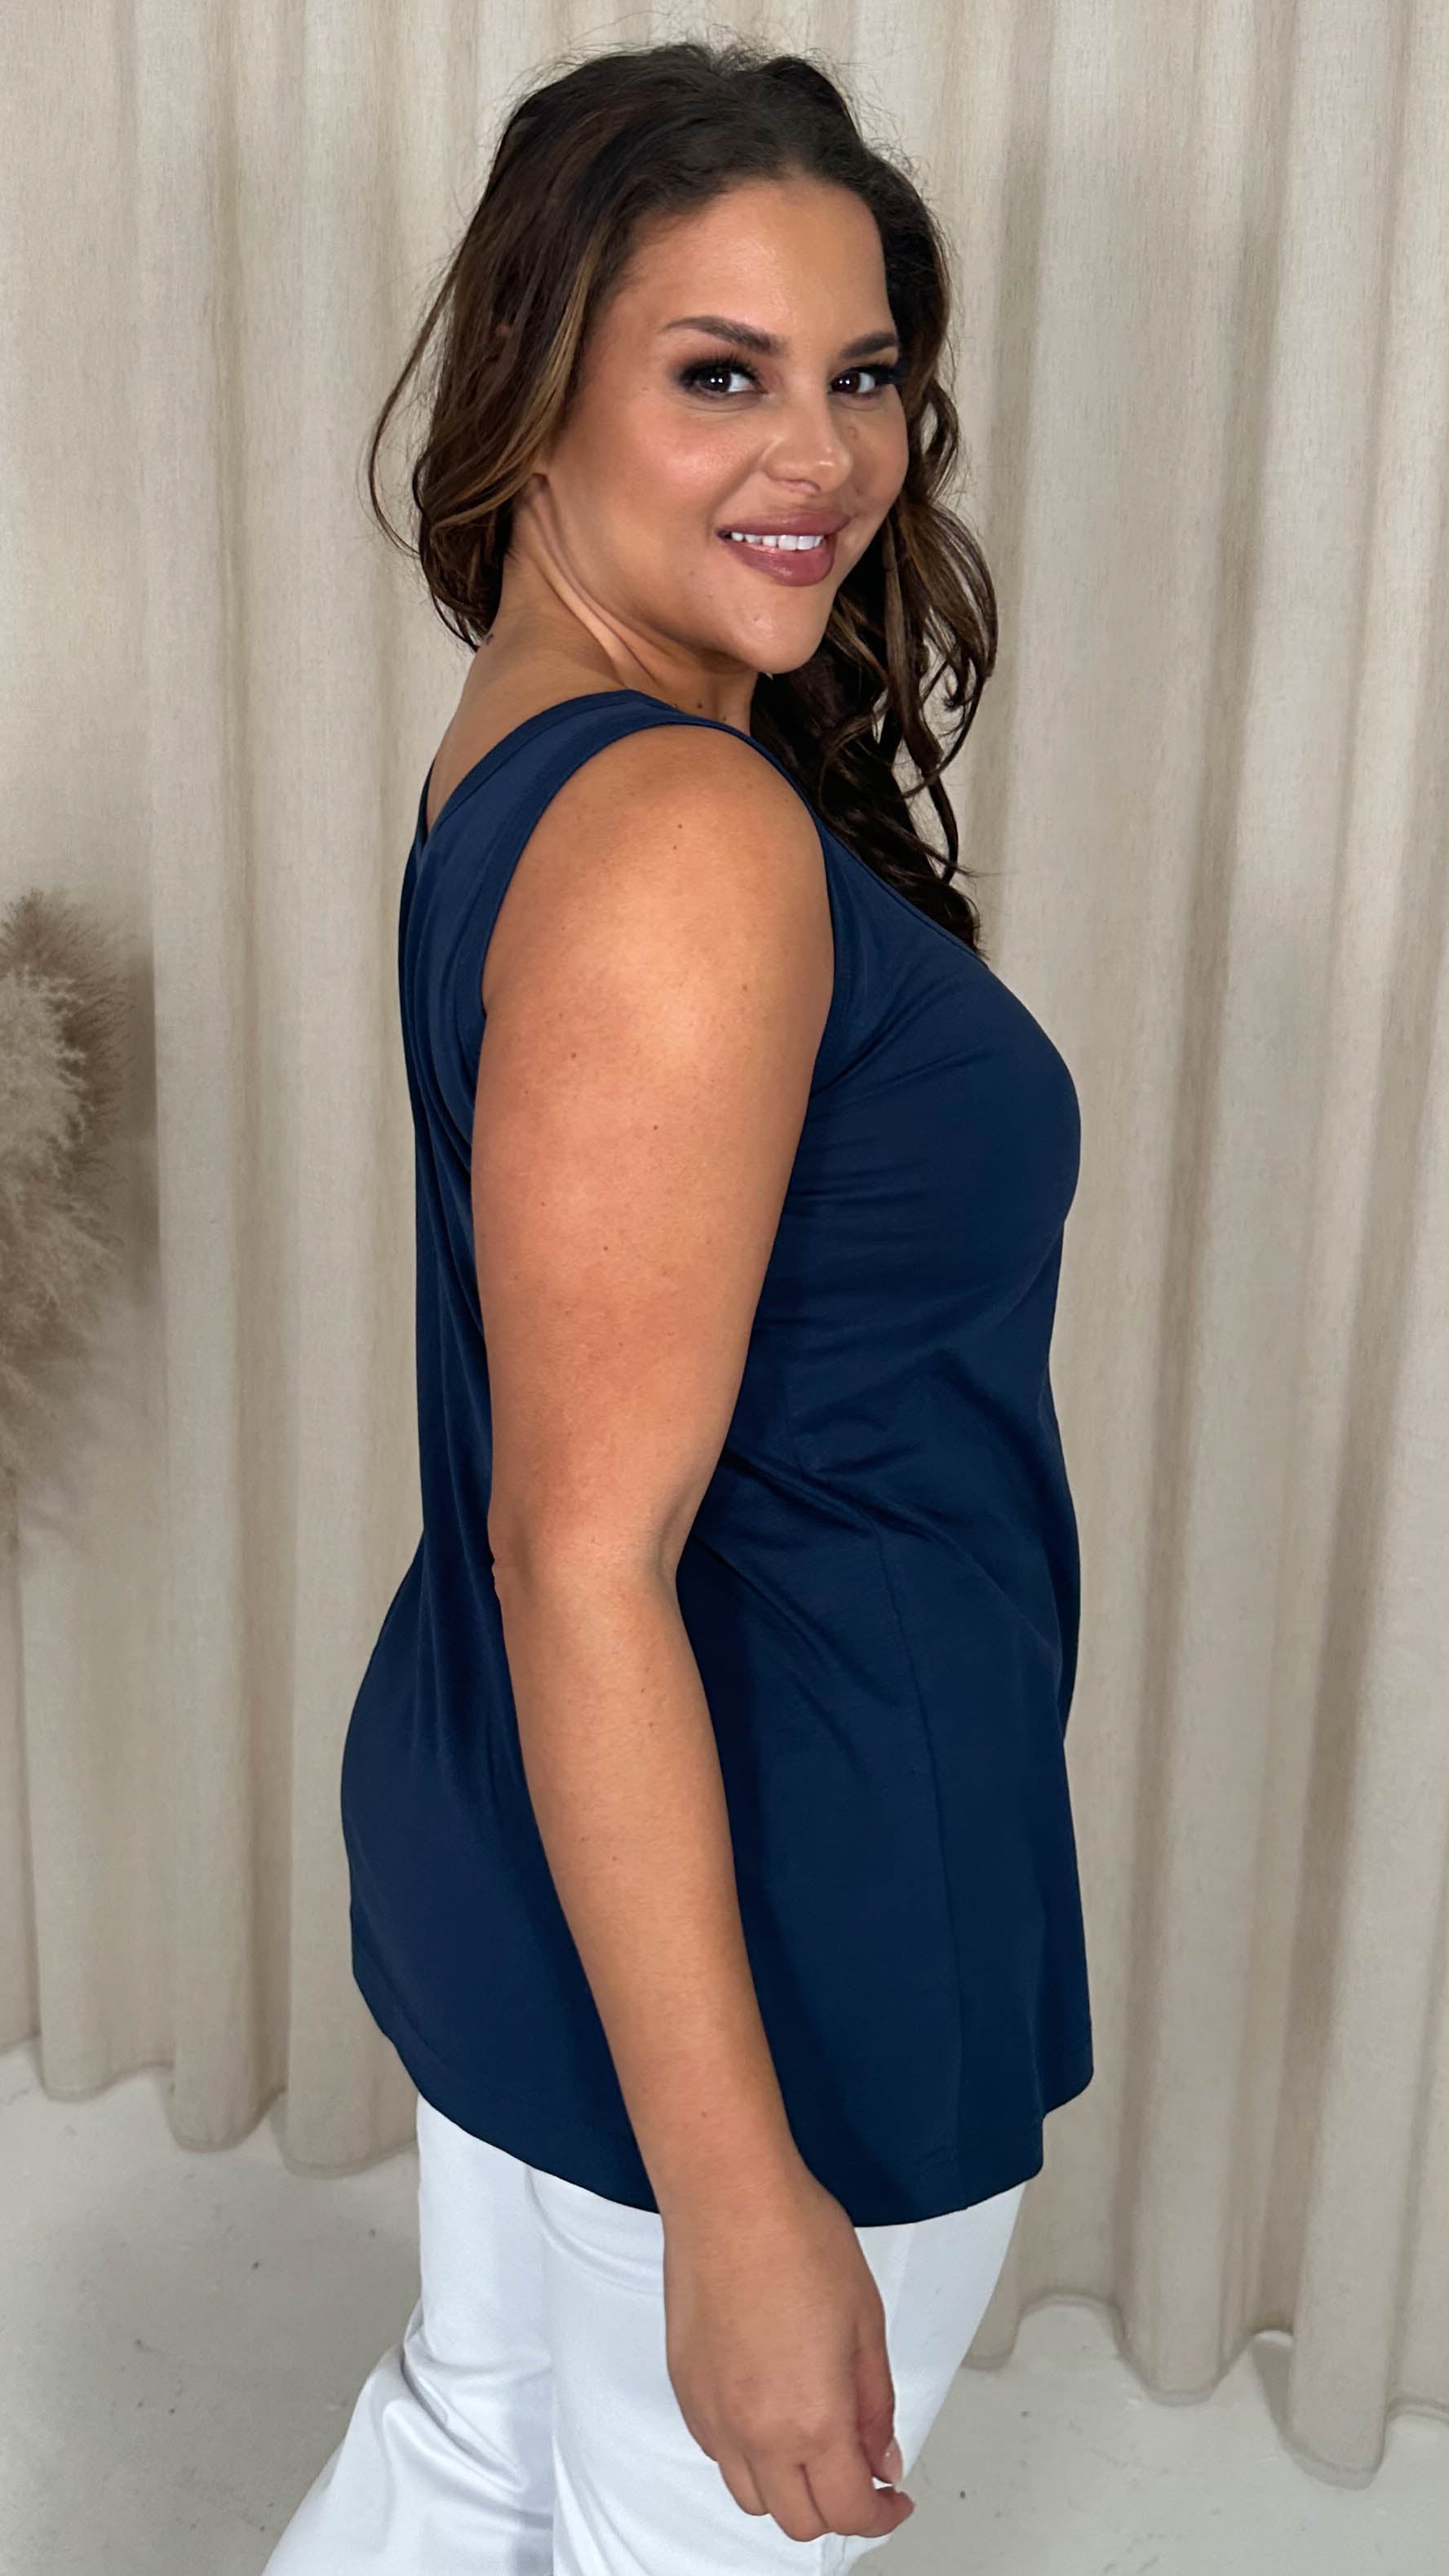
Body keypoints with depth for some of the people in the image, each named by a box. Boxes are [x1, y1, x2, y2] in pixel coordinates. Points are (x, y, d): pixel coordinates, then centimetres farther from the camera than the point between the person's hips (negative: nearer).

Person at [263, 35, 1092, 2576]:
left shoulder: (525, 757, 4)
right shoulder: (688, 840, -26)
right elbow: (583, 1557, -28)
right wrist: (739, 2198, -23)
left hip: (512, 1842, 9)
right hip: (757, 1937, -9)